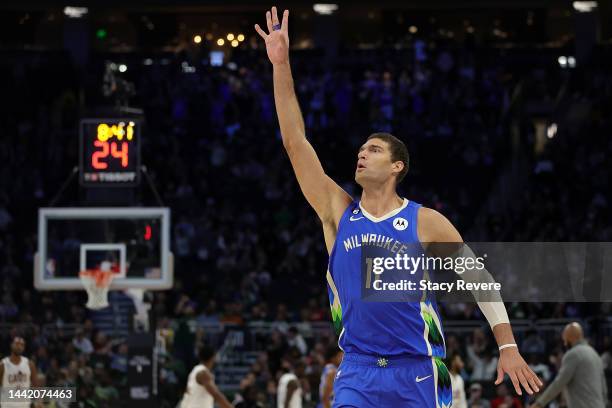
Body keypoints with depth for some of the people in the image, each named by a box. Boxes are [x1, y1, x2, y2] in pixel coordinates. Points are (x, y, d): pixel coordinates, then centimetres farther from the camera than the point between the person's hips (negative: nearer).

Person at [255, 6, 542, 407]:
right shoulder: (338, 212, 5)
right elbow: (295, 142, 1)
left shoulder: (426, 222, -1)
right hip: (358, 371, 2)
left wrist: (508, 347, -2)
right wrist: (281, 65, -6)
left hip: (418, 372, -2)